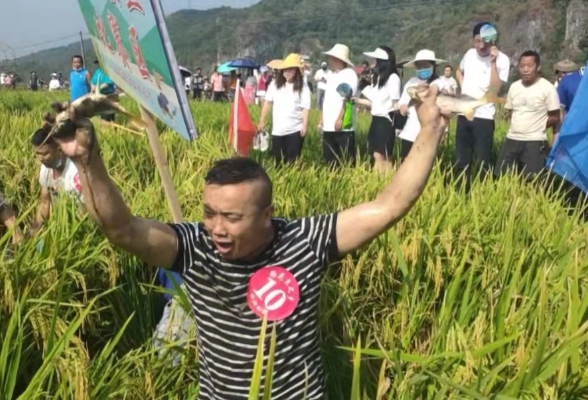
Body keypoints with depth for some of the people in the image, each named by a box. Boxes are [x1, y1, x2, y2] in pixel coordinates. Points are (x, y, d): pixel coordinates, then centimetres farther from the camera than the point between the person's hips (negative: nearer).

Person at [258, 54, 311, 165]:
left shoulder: (303, 87, -5)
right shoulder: (275, 84, 4)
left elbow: (305, 108, -7)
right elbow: (268, 102, 11)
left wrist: (305, 125, -18)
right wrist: (262, 121, 11)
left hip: (295, 130, -3)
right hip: (277, 130, 3)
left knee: (292, 161, -1)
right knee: (277, 161, 10)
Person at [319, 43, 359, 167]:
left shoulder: (349, 74, -6)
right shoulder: (332, 76, 19)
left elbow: (347, 98, -15)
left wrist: (340, 118, -20)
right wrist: (321, 118, 14)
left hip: (343, 127, -8)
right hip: (328, 127, 8)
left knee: (347, 161, -5)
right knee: (329, 160, 10)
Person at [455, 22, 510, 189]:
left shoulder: (502, 60, -10)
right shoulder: (470, 54, 7)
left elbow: (494, 90, -20)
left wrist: (493, 62, -23)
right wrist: (462, 87, 11)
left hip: (483, 117, -5)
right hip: (463, 114, 6)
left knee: (483, 162, -5)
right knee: (461, 161, 12)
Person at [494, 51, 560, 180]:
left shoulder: (547, 88, -7)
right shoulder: (514, 86, 10)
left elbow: (555, 117, -3)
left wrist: (537, 127, -1)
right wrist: (518, 126, 7)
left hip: (535, 141, -5)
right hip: (512, 139, 6)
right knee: (502, 177, 6)